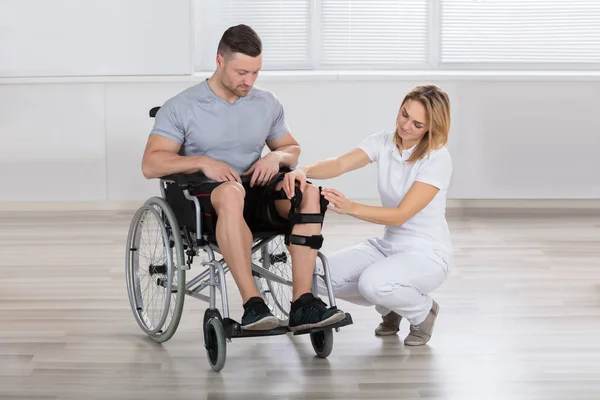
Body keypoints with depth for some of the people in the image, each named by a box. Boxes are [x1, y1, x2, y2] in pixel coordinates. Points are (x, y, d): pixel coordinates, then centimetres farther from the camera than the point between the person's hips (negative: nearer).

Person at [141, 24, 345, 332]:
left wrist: (276, 156, -3)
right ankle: (252, 304, -44)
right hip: (204, 198, -4)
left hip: (256, 196, 4)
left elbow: (293, 150, 21)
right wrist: (202, 162, -20)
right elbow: (150, 165, -7)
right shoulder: (181, 107, -1)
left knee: (307, 191, -27)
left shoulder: (268, 104, 11)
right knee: (231, 192, -41)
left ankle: (302, 303, -33)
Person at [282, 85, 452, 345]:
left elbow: (401, 215, -25)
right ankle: (390, 306, 13)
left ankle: (423, 311, 0)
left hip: (426, 254, -6)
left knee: (373, 283, -35)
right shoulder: (383, 142, -3)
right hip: (387, 245, 6)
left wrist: (351, 208, -38)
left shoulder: (437, 158, -19)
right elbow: (340, 164, -19)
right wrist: (303, 172, -40)